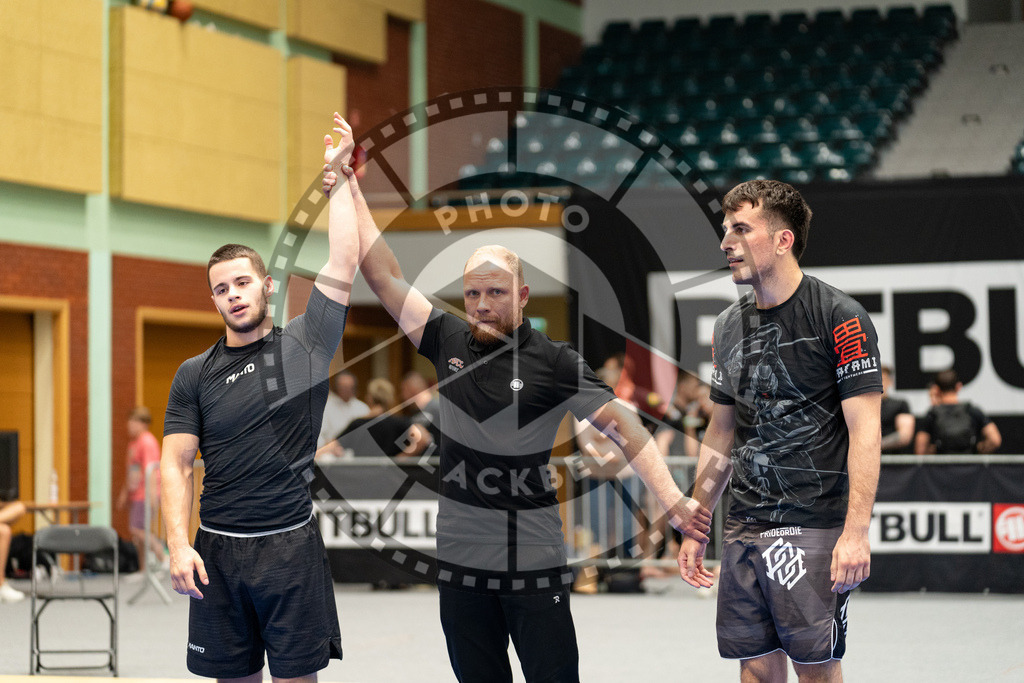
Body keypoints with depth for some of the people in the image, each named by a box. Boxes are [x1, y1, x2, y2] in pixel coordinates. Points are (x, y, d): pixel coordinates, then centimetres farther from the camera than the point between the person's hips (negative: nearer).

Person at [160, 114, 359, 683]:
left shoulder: (305, 344, 5)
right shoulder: (195, 374, 7)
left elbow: (343, 263, 0)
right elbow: (175, 464, 3)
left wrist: (339, 174, 3)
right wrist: (178, 545, -9)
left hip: (292, 547, -1)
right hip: (217, 550, 1)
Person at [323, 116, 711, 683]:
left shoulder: (554, 362, -6)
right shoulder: (448, 341, 5)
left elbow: (622, 426, -11)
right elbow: (385, 276, 6)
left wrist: (673, 500, -22)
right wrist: (349, 194, 4)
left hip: (535, 565, -4)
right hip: (460, 561, 4)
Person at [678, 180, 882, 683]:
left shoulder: (840, 318, -7)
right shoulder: (730, 326, 13)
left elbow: (865, 431, -12)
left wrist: (855, 532, -20)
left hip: (815, 527, -6)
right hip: (744, 528, 6)